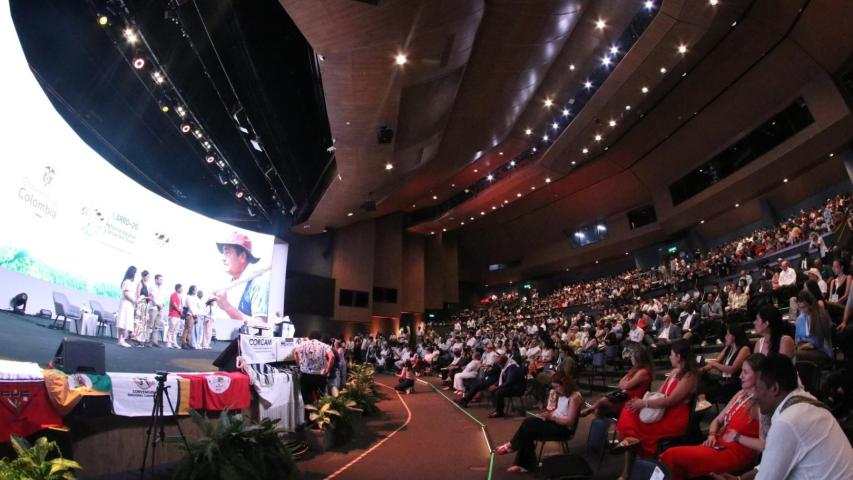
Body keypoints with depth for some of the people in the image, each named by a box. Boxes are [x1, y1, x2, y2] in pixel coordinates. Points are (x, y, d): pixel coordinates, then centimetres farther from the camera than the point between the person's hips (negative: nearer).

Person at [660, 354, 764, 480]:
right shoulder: (741, 394, 13)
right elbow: (718, 420, 18)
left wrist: (738, 437, -11)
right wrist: (712, 435, 1)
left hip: (736, 454, -7)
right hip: (720, 446, 7)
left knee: (673, 455, -19)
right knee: (670, 454, -12)